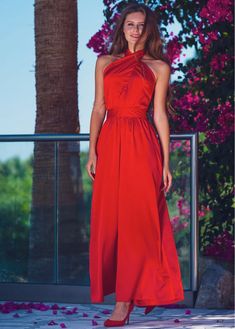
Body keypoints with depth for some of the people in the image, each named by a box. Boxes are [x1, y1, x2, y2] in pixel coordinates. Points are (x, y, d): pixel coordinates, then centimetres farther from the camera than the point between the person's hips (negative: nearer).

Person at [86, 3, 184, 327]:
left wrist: (166, 162, -1)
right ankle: (131, 290, 15)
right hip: (110, 144, 3)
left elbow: (160, 115, 4)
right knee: (109, 220, 2)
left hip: (142, 145, -3)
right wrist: (92, 151, 0)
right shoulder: (105, 63, 13)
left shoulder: (159, 67, 7)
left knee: (137, 221, -6)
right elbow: (98, 109, 10)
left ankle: (125, 299, -4)